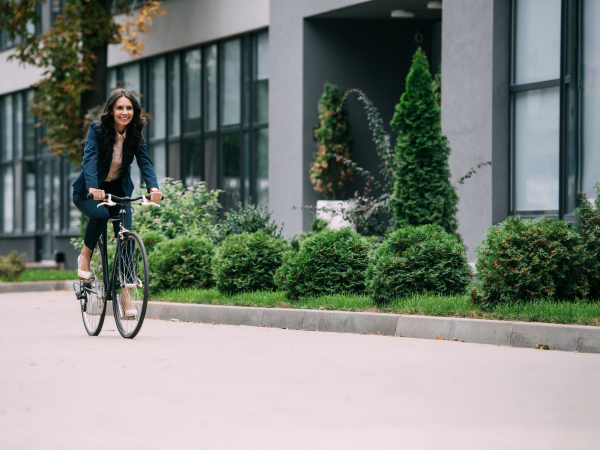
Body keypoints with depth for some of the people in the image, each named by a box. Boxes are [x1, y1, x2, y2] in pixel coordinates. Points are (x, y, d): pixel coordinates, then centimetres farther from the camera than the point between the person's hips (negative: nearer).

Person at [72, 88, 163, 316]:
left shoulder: (135, 135, -7)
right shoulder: (97, 130, -18)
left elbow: (145, 162, -18)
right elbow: (90, 158, -30)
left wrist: (153, 187, -39)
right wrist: (93, 188, -49)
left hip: (119, 190, 3)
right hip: (90, 191, -3)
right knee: (100, 214, -35)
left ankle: (125, 293, -6)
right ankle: (85, 255, -7)